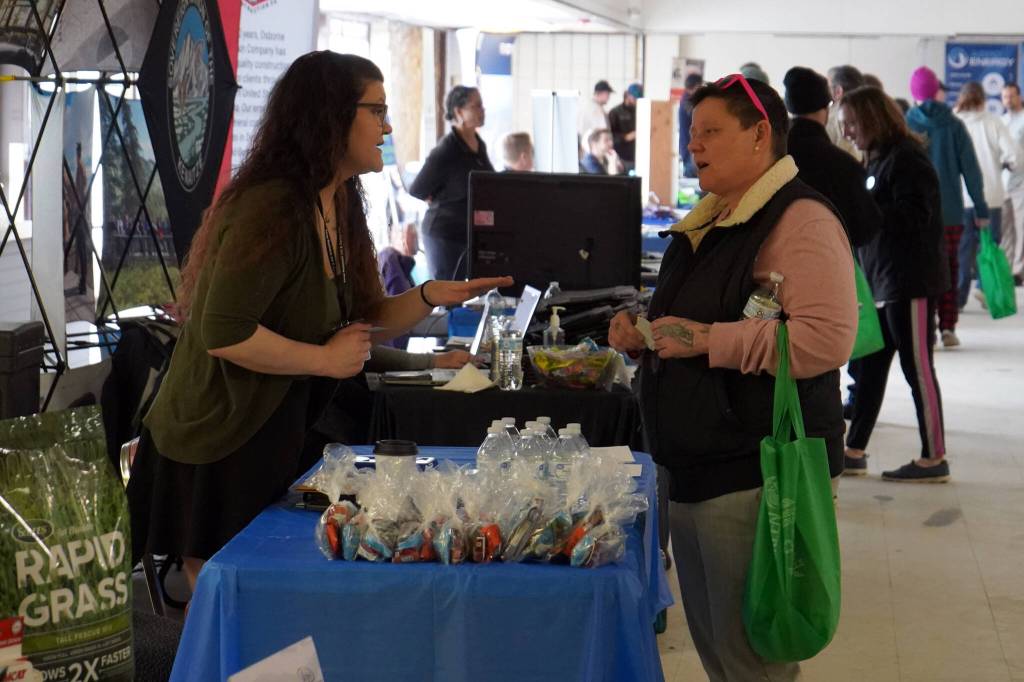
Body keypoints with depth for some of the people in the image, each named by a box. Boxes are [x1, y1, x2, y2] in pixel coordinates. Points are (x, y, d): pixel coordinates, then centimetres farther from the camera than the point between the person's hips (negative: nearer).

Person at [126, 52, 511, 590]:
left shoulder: (339, 209, 7)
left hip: (272, 440, 9)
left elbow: (364, 322, 13)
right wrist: (326, 360, -20)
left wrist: (429, 297, -5)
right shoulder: (271, 209, -22)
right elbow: (223, 332, -30)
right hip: (215, 449, -9)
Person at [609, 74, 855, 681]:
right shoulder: (708, 223, 17)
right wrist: (642, 335, 9)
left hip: (757, 472, -10)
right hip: (695, 467, 10)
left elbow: (827, 339, -25)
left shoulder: (799, 219, -13)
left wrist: (707, 339, -24)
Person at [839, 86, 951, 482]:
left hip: (911, 282, -10)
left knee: (917, 367, -4)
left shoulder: (907, 159, -13)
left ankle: (934, 459, 3)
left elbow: (913, 216, -21)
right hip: (883, 281, 10)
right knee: (870, 366, 12)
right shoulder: (879, 159, 16)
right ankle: (854, 451, 19)